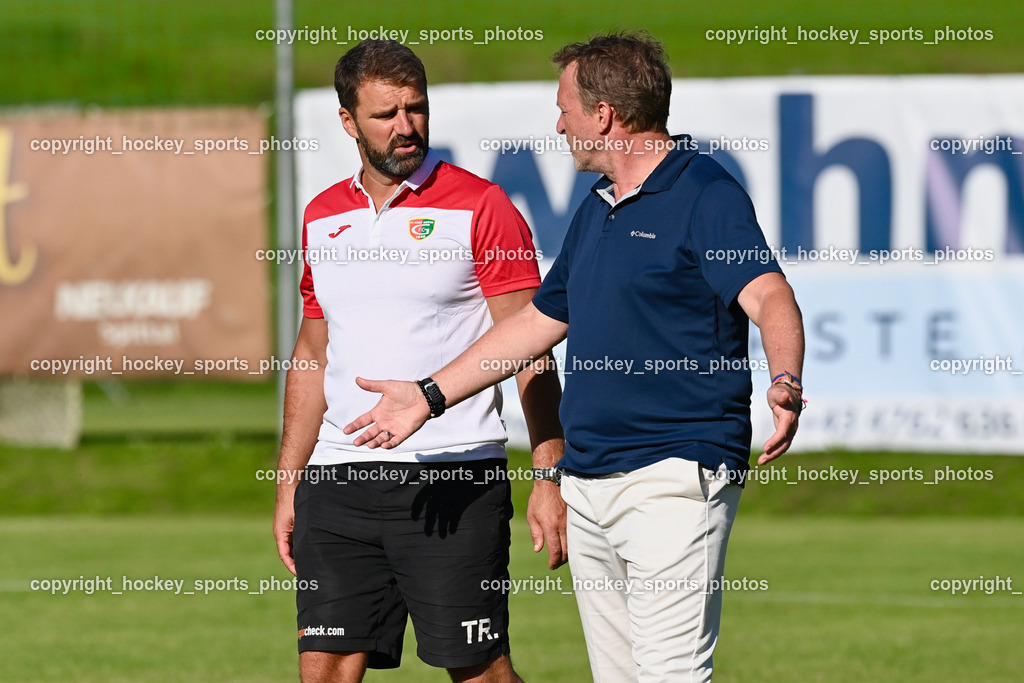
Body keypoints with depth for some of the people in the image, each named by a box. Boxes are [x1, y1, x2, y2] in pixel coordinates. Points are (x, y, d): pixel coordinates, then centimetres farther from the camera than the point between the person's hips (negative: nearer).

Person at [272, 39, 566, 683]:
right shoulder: (323, 217, 14)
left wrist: (551, 478, -12)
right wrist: (288, 485, 16)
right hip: (338, 479, 5)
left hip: (455, 482, -5)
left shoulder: (480, 207, -3)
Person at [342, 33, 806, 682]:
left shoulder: (706, 195, -9)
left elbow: (768, 297, -24)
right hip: (587, 481, 9)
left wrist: (785, 382, -44)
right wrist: (431, 396, 29)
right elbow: (540, 319, 29)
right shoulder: (596, 211, 19)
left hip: (674, 476, -9)